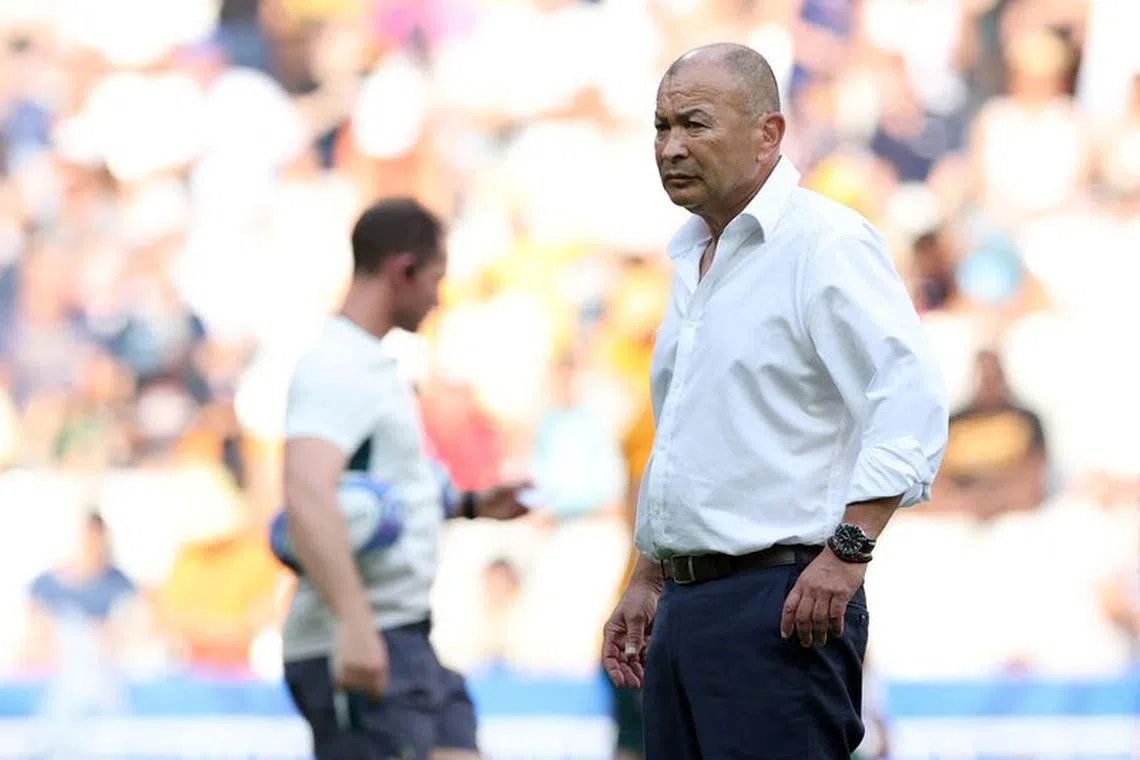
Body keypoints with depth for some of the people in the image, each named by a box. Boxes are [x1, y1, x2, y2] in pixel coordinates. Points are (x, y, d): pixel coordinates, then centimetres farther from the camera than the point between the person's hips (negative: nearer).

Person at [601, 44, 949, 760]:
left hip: (780, 603, -9)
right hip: (686, 607, 9)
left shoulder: (825, 243, -10)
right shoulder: (695, 258, 19)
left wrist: (847, 548, -27)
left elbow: (912, 403, -20)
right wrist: (647, 581, 25)